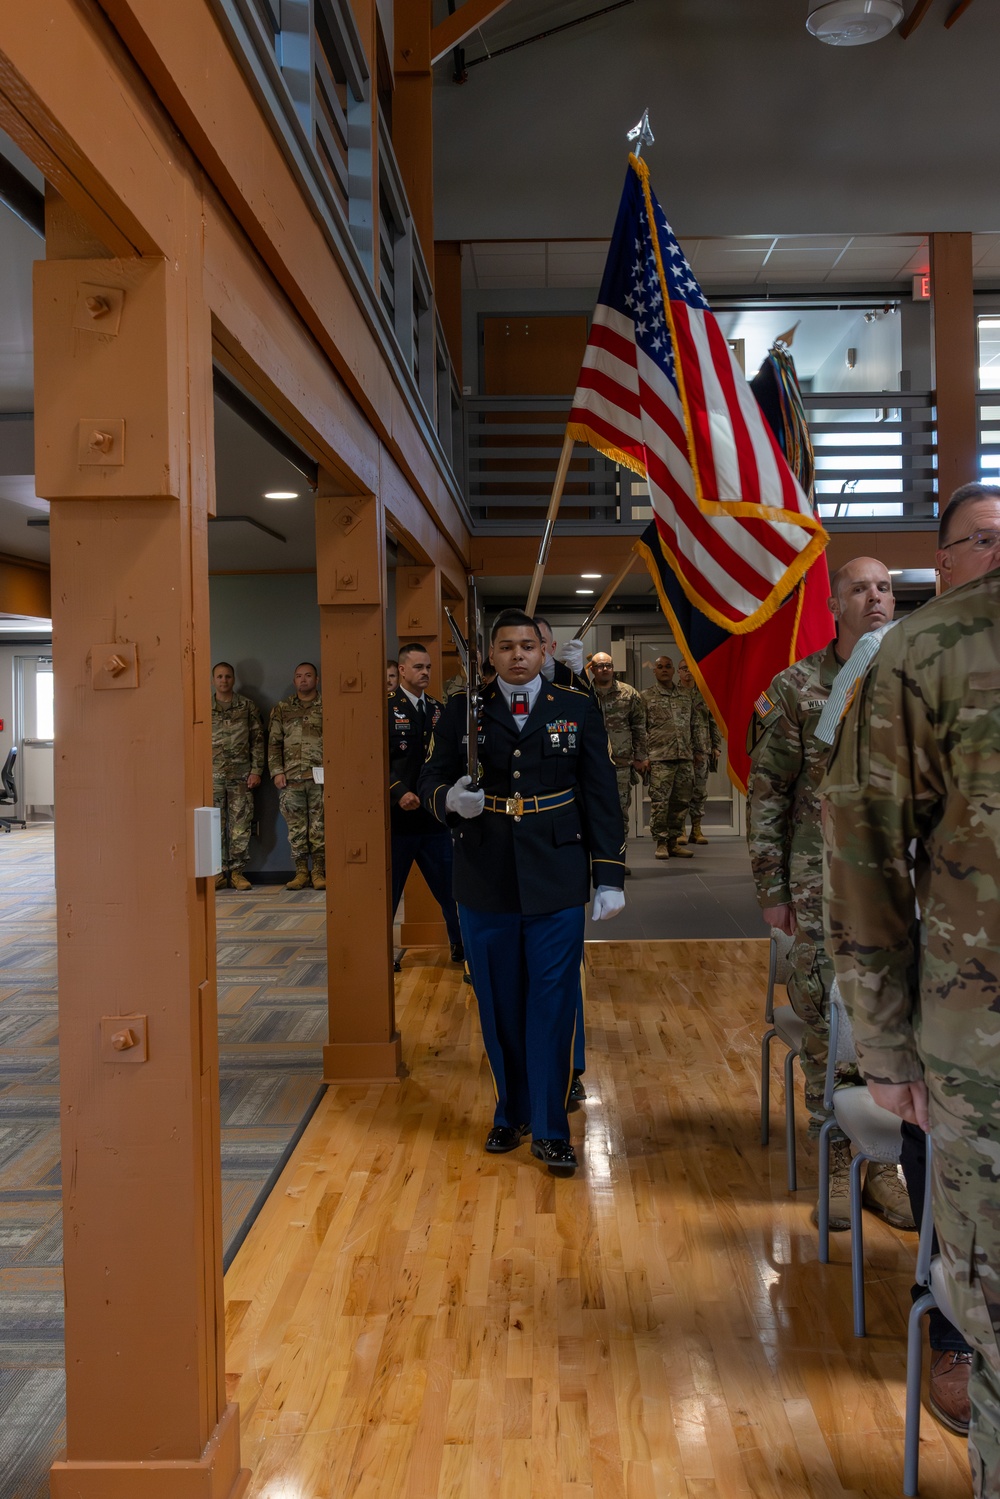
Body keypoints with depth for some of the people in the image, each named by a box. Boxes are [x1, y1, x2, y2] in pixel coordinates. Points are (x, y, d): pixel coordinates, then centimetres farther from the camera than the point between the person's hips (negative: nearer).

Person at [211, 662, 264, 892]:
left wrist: (256, 770, -3)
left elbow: (258, 740, 5)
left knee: (241, 825, 0)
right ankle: (218, 871, 7)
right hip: (213, 775, 0)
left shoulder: (247, 706, 6)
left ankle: (237, 871, 7)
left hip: (241, 775, 0)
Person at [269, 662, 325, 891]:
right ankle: (301, 871, 11)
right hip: (291, 778, 2)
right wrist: (276, 771, 1)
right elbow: (274, 742, 10)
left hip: (320, 777, -2)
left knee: (319, 826, -1)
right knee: (296, 827, 4)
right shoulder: (282, 708, 12)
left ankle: (319, 872, 5)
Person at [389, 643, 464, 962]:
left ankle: (462, 947, 24)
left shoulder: (439, 710, 11)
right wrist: (399, 792, -24)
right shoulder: (386, 708, -5)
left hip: (434, 816, 4)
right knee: (388, 891, 7)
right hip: (398, 816, -4)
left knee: (450, 887, 9)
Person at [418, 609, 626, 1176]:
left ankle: (549, 1128, 12)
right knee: (500, 1005, 10)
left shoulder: (579, 709, 5)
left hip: (557, 882, -1)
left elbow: (601, 795, 3)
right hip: (485, 883, 1)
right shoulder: (463, 712, 6)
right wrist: (450, 800, -17)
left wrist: (610, 876, -2)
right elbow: (433, 779, 8)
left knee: (553, 1002, 0)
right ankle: (511, 1113, 28)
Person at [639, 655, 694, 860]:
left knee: (681, 801, 5)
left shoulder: (685, 694, 15)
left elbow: (691, 725, 20)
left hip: (684, 757, 4)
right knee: (659, 802, -6)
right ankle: (661, 842, 4)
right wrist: (644, 757, -6)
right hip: (660, 757, -4)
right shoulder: (647, 697, 3)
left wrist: (693, 751, 15)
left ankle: (673, 841, 14)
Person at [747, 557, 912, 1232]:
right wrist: (772, 888, -3)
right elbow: (768, 792, 0)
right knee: (828, 1023, 3)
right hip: (825, 884, -2)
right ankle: (840, 1163, 18)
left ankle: (887, 1161, 21)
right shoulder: (796, 688, -1)